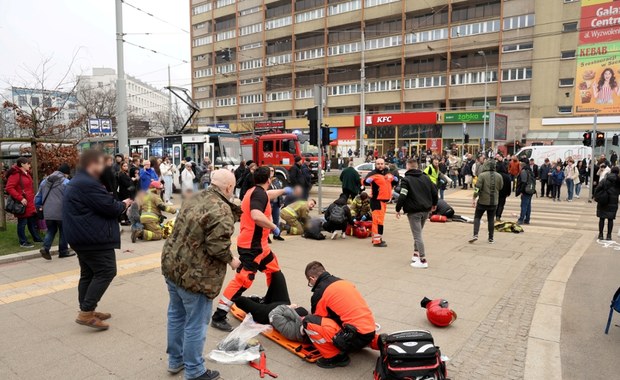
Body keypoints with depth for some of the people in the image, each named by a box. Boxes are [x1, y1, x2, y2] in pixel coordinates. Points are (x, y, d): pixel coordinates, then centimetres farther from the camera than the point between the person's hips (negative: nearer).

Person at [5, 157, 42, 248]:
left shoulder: (26, 174, 16)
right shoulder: (15, 174, -13)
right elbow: (9, 188, -21)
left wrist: (32, 201, 18)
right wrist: (20, 198, -24)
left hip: (30, 204, 9)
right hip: (22, 204, -9)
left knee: (32, 222, 18)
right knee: (22, 223, 0)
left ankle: (37, 238, 28)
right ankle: (23, 242, 8)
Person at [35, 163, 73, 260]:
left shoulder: (45, 181, 13)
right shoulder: (66, 182, -7)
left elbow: (38, 197, 21)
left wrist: (38, 206, 34)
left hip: (47, 213, 5)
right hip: (61, 212, -5)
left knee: (51, 230, 18)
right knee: (63, 231, 9)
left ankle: (45, 248, -2)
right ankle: (63, 251, 17)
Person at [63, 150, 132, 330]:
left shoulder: (77, 182, 17)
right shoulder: (88, 184, -20)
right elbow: (110, 207, -21)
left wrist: (117, 204, 9)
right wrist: (124, 204, -1)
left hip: (81, 235, 11)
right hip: (94, 237, -11)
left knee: (88, 273, 16)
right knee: (106, 272, -7)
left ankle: (87, 311, 23)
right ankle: (86, 313, -6)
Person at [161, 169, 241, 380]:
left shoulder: (194, 199, 6)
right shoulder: (222, 210, -20)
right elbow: (217, 247, -26)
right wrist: (231, 260, -6)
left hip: (172, 265, 9)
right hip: (195, 275, -9)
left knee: (176, 315, 22)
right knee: (195, 324, 7)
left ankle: (175, 360, 40)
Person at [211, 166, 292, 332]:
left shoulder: (255, 191, 11)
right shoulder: (259, 193, -18)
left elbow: (267, 196, 36)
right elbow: (256, 216, -35)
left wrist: (283, 191, 50)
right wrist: (274, 227, -21)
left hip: (258, 243, 11)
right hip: (251, 245, -11)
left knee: (274, 269, 23)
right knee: (242, 280, -12)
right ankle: (218, 317, -6)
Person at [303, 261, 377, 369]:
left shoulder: (319, 292, -5)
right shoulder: (343, 282, 14)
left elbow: (318, 319, 6)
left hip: (356, 336, -8)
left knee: (308, 322, -11)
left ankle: (336, 357, -2)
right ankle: (375, 341, 24)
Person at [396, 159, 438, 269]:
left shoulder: (406, 179, -8)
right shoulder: (426, 177, 10)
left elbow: (402, 196, -17)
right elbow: (434, 192, 10)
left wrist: (398, 209, -7)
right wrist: (434, 204, 26)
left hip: (414, 211, -6)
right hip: (426, 210, 6)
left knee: (417, 236, -4)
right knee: (418, 233, 21)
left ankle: (423, 260, -5)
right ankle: (416, 254, 22)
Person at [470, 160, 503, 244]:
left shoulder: (482, 175, -12)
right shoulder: (499, 176, -1)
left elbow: (477, 188, -15)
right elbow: (500, 187, 11)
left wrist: (474, 199, -9)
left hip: (483, 201, -3)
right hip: (494, 202, 3)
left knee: (477, 217, 9)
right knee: (491, 219, 11)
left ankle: (475, 235, -6)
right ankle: (491, 239, 15)